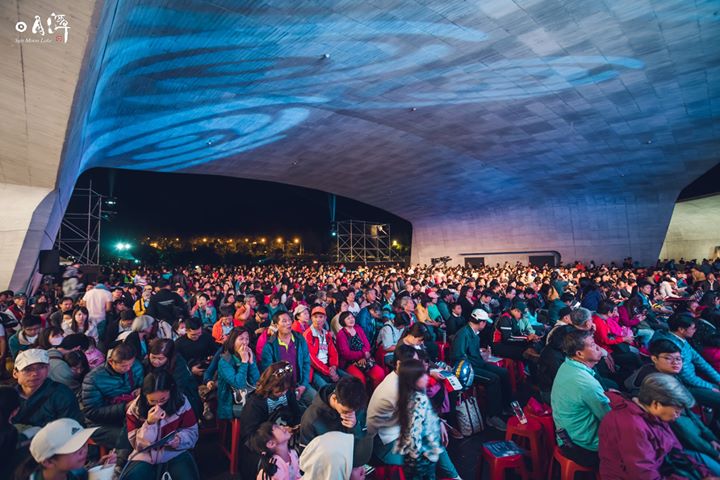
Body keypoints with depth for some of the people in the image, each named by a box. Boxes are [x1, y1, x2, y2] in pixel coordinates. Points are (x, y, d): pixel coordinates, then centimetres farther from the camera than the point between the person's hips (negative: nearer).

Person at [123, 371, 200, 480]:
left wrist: (180, 439, -26)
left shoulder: (181, 402, -13)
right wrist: (150, 423, -27)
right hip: (145, 455, 2)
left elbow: (192, 432, -4)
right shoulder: (135, 408, -11)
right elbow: (137, 444, -10)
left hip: (175, 453, -1)